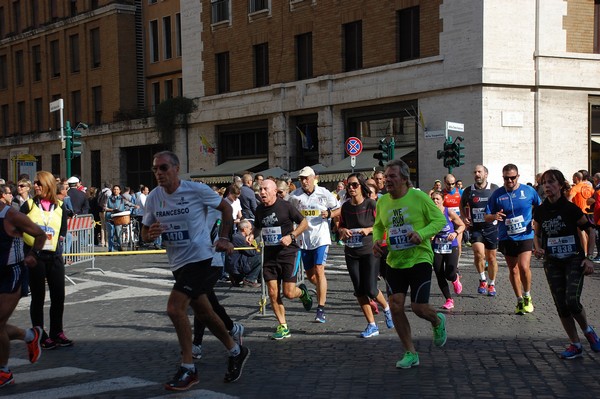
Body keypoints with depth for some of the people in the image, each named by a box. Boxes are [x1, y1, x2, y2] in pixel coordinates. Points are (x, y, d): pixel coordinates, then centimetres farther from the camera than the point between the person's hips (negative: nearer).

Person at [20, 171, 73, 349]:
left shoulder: (59, 207, 6)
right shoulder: (28, 205, 0)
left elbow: (63, 231, 11)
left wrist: (58, 242, -3)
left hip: (54, 256, 3)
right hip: (34, 256, -3)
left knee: (58, 296, 5)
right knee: (38, 297, 3)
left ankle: (57, 332, 19)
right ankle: (41, 336, 11)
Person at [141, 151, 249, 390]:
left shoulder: (197, 190, -13)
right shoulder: (153, 198, 0)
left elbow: (226, 208, 2)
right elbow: (145, 234, 7)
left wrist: (223, 238, -5)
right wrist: (151, 234, -16)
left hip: (202, 260, -7)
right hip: (179, 264, 7)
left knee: (175, 308, -18)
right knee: (203, 313, 18)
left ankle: (188, 369, -4)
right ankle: (236, 352, 40)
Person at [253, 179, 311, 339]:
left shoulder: (286, 206, -9)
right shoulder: (259, 209, 6)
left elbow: (304, 223, -2)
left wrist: (291, 236, -15)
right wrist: (252, 236, 3)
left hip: (288, 252, -4)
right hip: (269, 254, 5)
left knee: (288, 293, -7)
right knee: (273, 293, -1)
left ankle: (302, 292, 29)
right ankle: (283, 327, 12)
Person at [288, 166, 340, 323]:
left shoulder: (324, 193, -2)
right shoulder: (295, 196, 3)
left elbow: (338, 209, 7)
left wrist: (329, 214, -13)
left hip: (321, 237, -3)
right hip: (304, 238, 4)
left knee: (319, 270, -13)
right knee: (310, 275, 11)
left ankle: (321, 309, -9)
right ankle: (322, 291, 42)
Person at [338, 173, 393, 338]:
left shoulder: (371, 204, -9)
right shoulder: (346, 206, 5)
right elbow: (341, 226, 16)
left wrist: (369, 229, -20)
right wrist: (343, 231, -6)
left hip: (370, 251, -5)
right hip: (351, 253, 5)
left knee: (370, 289, -7)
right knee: (359, 290, 4)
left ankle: (387, 308, 27)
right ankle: (372, 325, 14)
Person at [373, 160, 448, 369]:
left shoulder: (419, 197, -11)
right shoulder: (382, 202, 4)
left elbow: (440, 220, -7)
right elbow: (378, 226, 20)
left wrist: (422, 233, -23)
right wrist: (376, 240, -1)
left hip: (419, 259, -5)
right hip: (394, 262, 5)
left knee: (418, 307, -6)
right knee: (395, 306, -2)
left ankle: (438, 322, 33)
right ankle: (410, 353, 14)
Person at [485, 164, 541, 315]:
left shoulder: (529, 191, -1)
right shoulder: (497, 194, -1)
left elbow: (540, 206, 17)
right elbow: (486, 217, 2)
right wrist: (494, 216, -21)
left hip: (525, 236, -2)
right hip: (506, 238, 2)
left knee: (524, 267, -17)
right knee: (513, 270, 9)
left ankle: (527, 297, 7)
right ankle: (520, 301, 24)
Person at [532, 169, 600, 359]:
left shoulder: (570, 208, -12)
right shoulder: (540, 211, -1)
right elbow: (537, 234, 15)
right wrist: (538, 249, -5)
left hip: (574, 260, -4)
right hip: (552, 263, 4)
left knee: (572, 301, -17)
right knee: (561, 306, 2)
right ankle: (575, 345, 15)